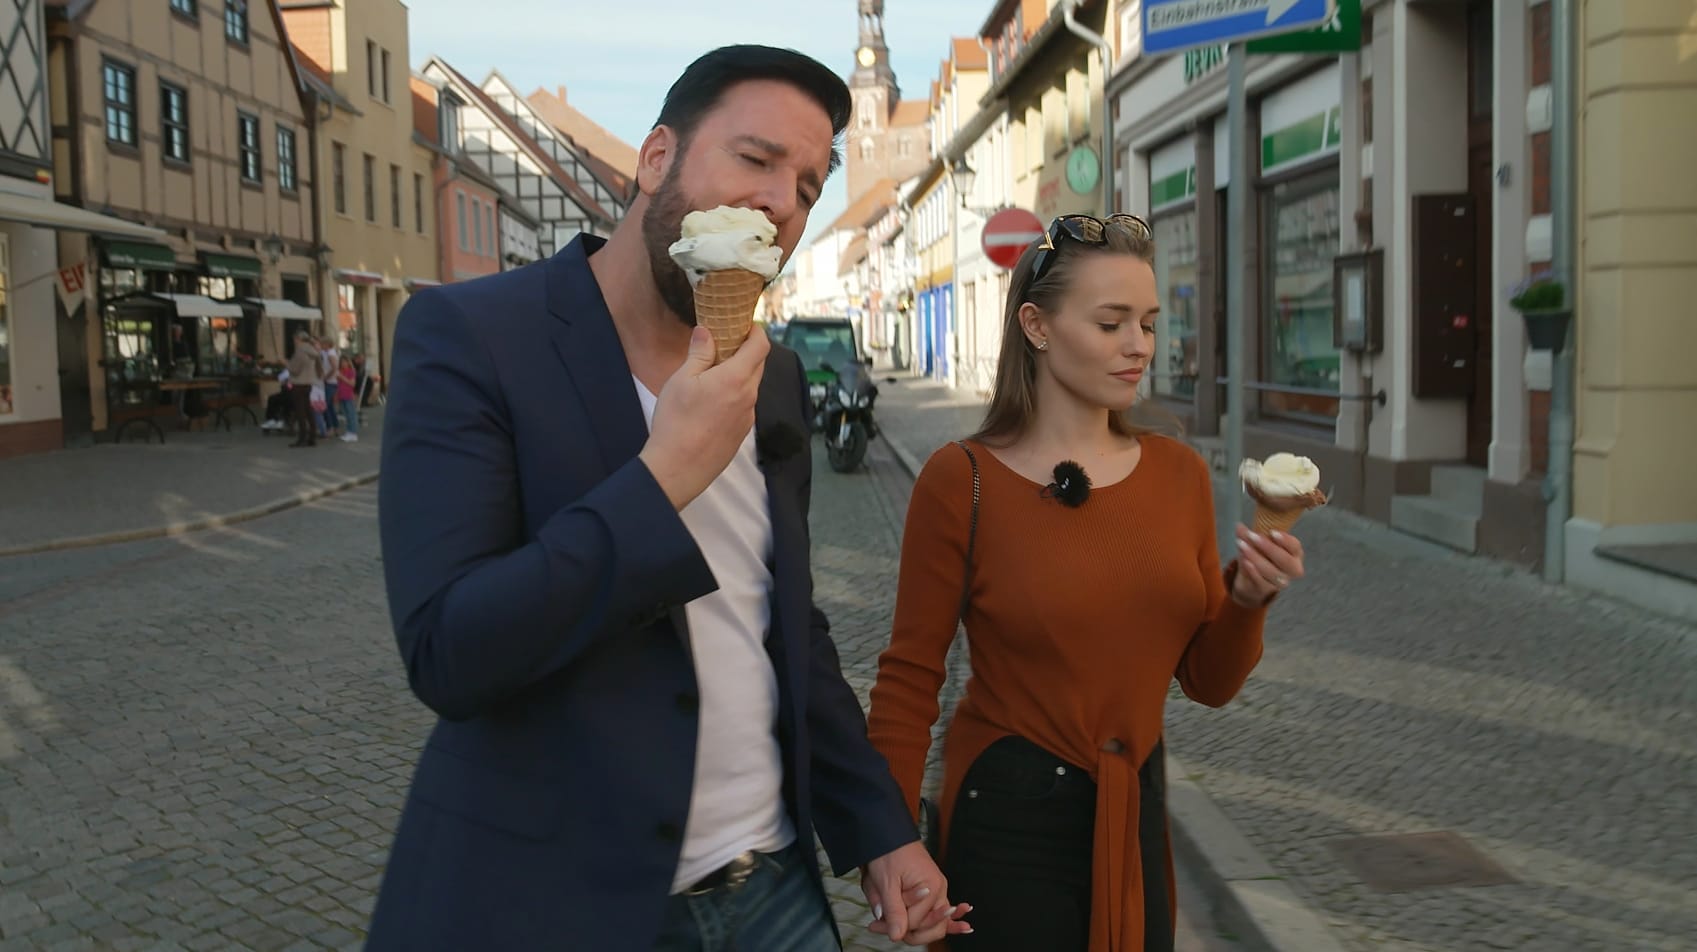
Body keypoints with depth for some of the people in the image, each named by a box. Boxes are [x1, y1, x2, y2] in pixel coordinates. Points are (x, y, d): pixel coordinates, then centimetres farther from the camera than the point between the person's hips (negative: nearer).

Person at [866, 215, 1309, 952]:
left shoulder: (1179, 472, -1)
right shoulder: (963, 480, -14)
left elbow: (1208, 683, 4)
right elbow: (909, 681, -9)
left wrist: (1248, 600, -14)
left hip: (1137, 814, 5)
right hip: (1007, 819, -5)